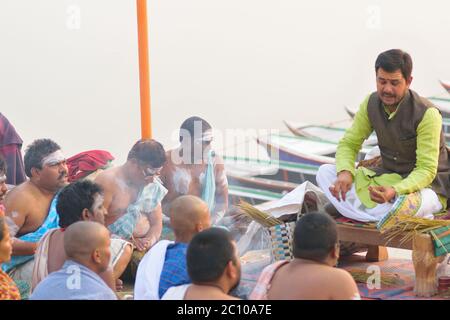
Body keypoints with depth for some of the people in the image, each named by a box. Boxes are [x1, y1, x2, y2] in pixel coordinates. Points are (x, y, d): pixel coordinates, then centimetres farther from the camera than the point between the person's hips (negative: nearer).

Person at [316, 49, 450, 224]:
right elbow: (348, 143, 3)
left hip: (426, 184, -7)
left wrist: (395, 190, -43)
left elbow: (426, 170, -24)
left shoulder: (427, 114, -22)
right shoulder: (371, 103, -4)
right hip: (387, 176, 7)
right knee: (325, 172, -12)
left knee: (403, 203, -44)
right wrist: (345, 172, -21)